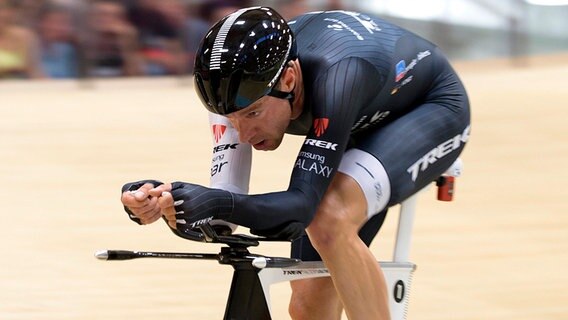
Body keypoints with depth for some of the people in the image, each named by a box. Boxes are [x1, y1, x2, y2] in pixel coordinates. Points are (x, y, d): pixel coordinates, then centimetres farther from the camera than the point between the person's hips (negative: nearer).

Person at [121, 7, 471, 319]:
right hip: (364, 123, 7)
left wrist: (218, 203, -62)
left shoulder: (335, 77, -42)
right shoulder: (240, 87, -24)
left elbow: (302, 203, -46)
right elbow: (228, 197, -28)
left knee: (330, 220, -35)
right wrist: (162, 203, -48)